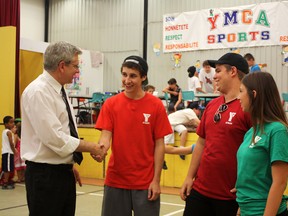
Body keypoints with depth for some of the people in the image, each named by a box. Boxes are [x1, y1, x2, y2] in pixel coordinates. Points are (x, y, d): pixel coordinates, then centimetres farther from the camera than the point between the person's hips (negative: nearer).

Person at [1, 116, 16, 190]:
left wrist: (14, 150, 20)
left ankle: (6, 182, 22)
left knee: (5, 169, 15)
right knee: (8, 169, -7)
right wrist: (14, 151, -7)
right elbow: (11, 143, -17)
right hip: (8, 152, -9)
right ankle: (5, 184, -7)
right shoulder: (9, 132, -13)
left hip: (4, 152, 9)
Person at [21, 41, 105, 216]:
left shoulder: (59, 90, 11)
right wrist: (89, 147, -16)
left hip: (64, 171, 9)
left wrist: (70, 165, 17)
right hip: (45, 175, -9)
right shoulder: (38, 92, -18)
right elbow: (53, 137, -24)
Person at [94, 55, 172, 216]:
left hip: (146, 182, -1)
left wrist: (156, 180, -5)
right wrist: (102, 148, -27)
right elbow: (106, 136, -4)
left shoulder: (156, 105, -3)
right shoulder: (111, 104, 1)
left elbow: (159, 145, -2)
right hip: (116, 181, 1)